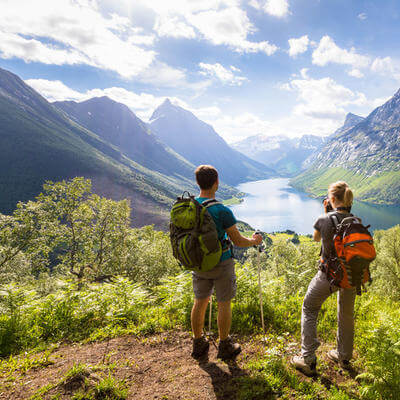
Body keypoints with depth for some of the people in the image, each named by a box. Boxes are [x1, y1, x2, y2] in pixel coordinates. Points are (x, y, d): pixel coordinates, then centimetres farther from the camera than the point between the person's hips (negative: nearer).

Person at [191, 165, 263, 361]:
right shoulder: (222, 211, -22)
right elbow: (238, 241, -15)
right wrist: (255, 241, 5)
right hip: (221, 264, -5)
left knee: (200, 302, 18)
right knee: (224, 304, 12)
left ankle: (198, 345, 33)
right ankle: (224, 347, 27)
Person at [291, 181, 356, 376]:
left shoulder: (324, 220, -16)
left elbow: (316, 237, 5)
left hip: (329, 275, -4)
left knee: (309, 309, 14)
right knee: (346, 314, 24)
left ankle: (308, 360, 15)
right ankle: (344, 357, 41)